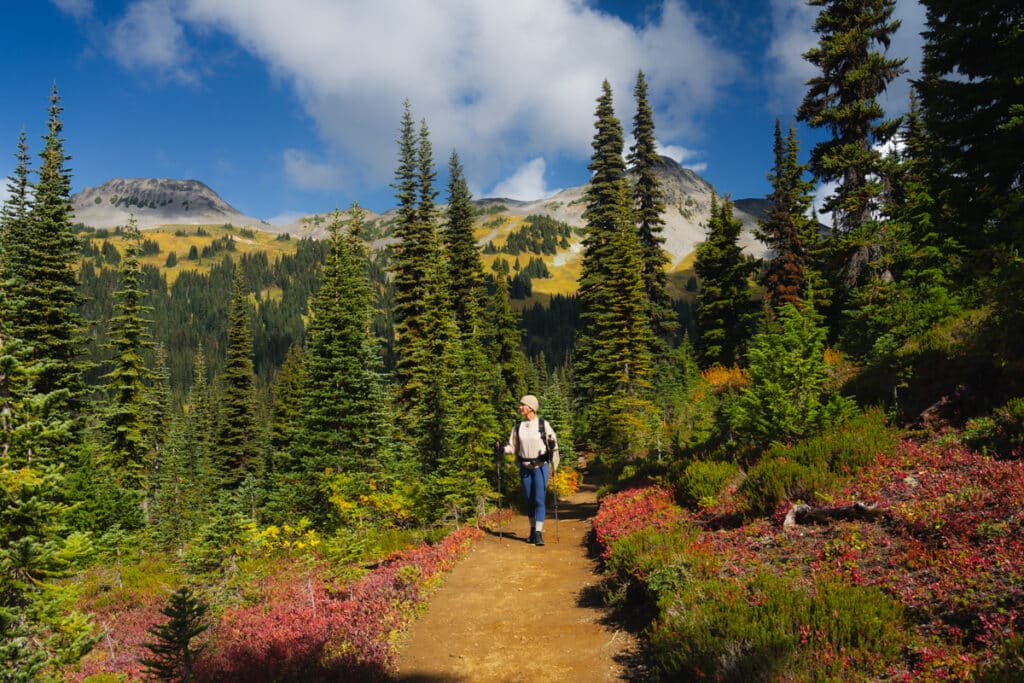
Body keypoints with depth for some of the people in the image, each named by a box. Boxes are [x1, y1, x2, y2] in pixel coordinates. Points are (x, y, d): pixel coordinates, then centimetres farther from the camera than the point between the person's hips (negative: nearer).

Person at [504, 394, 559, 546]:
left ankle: (539, 534, -6)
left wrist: (552, 446, -22)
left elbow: (553, 446, 0)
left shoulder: (544, 424, -3)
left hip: (541, 467, -4)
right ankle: (533, 530, 21)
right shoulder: (518, 427, 8)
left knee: (539, 500, -9)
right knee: (529, 500, 9)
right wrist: (502, 448, -7)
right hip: (525, 468, 4)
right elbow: (513, 447, 11)